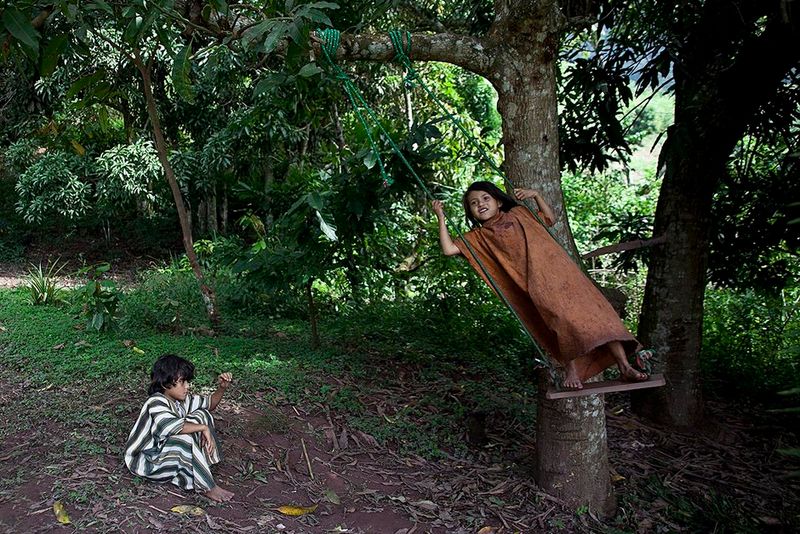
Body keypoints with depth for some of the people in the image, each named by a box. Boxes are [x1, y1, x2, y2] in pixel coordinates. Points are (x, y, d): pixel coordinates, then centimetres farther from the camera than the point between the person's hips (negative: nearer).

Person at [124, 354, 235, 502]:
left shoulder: (181, 399, -2)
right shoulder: (156, 402, -27)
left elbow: (209, 403, 9)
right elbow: (170, 426, -45)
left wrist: (222, 388, -10)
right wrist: (203, 428, -37)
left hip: (164, 448, 8)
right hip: (145, 460, -8)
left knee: (202, 414, -2)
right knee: (184, 438, -35)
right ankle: (207, 487, -22)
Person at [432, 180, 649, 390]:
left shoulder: (518, 213, 21)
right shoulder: (479, 237, 14)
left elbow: (550, 219, 30)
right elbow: (449, 249, 4)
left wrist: (536, 195, 17)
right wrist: (441, 217, 5)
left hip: (556, 268, 2)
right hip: (534, 283, -2)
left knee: (592, 311, -7)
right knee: (561, 318, -26)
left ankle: (624, 366, -4)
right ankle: (571, 368, -14)